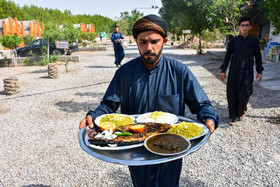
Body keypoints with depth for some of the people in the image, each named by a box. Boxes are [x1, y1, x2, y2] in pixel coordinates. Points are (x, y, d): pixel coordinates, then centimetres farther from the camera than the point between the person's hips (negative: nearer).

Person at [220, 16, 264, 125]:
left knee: (244, 94, -10)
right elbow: (227, 56, 9)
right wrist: (223, 70, 6)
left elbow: (258, 56, 13)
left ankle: (241, 111, 20)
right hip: (234, 72, 1)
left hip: (247, 72, 0)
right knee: (232, 95, 0)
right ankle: (232, 116, 15)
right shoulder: (234, 41, 5)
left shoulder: (254, 41, 6)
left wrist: (259, 71, 10)